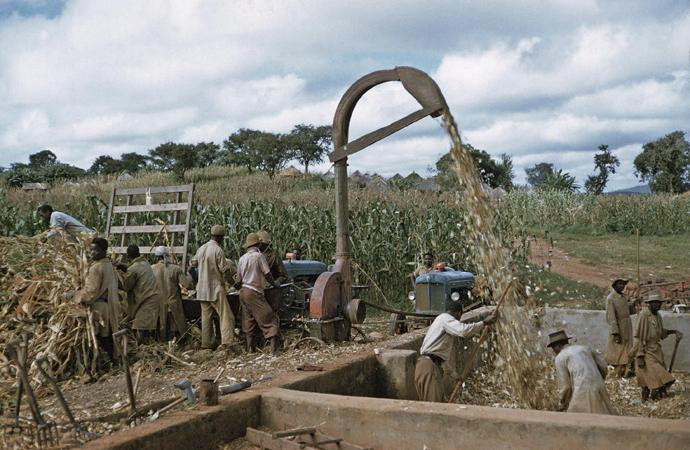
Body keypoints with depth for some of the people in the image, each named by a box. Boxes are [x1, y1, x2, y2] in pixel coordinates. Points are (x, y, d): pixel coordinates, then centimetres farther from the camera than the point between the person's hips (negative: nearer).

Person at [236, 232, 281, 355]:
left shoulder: (242, 258, 11)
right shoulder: (259, 255, -8)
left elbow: (238, 280, 13)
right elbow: (267, 274, -9)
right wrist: (275, 283, 7)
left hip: (243, 292, 8)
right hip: (254, 293, -7)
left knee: (249, 323, 13)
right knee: (269, 319, -9)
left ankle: (250, 349, 14)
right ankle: (274, 347, -20)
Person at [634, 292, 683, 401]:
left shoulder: (657, 316, 6)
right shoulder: (643, 315, -17)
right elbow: (638, 336, -18)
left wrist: (674, 331, 7)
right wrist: (640, 357, -20)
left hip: (656, 351, 8)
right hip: (646, 352, -8)